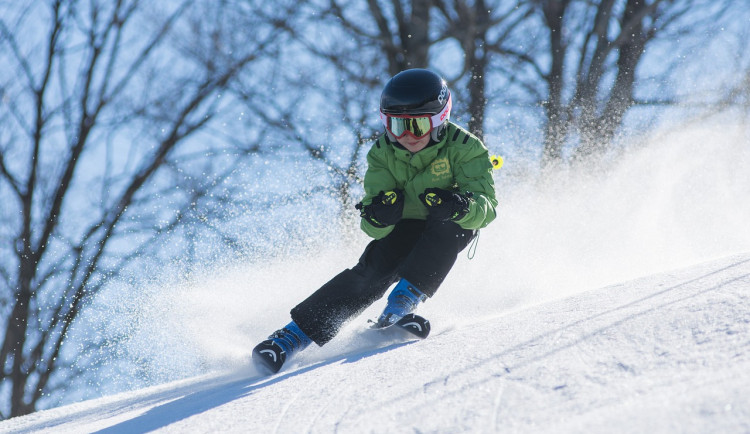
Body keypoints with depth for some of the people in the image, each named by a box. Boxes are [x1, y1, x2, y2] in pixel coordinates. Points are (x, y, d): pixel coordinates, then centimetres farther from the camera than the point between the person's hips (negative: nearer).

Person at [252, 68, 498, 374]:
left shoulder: (463, 148, -23)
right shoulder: (382, 154, -15)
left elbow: (486, 206, -31)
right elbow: (374, 228, -19)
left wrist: (460, 206, -54)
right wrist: (378, 217, -44)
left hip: (451, 230, -1)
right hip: (404, 229, 1)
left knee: (449, 222, -34)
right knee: (373, 271, -24)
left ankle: (406, 297, -32)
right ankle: (297, 333, -25)